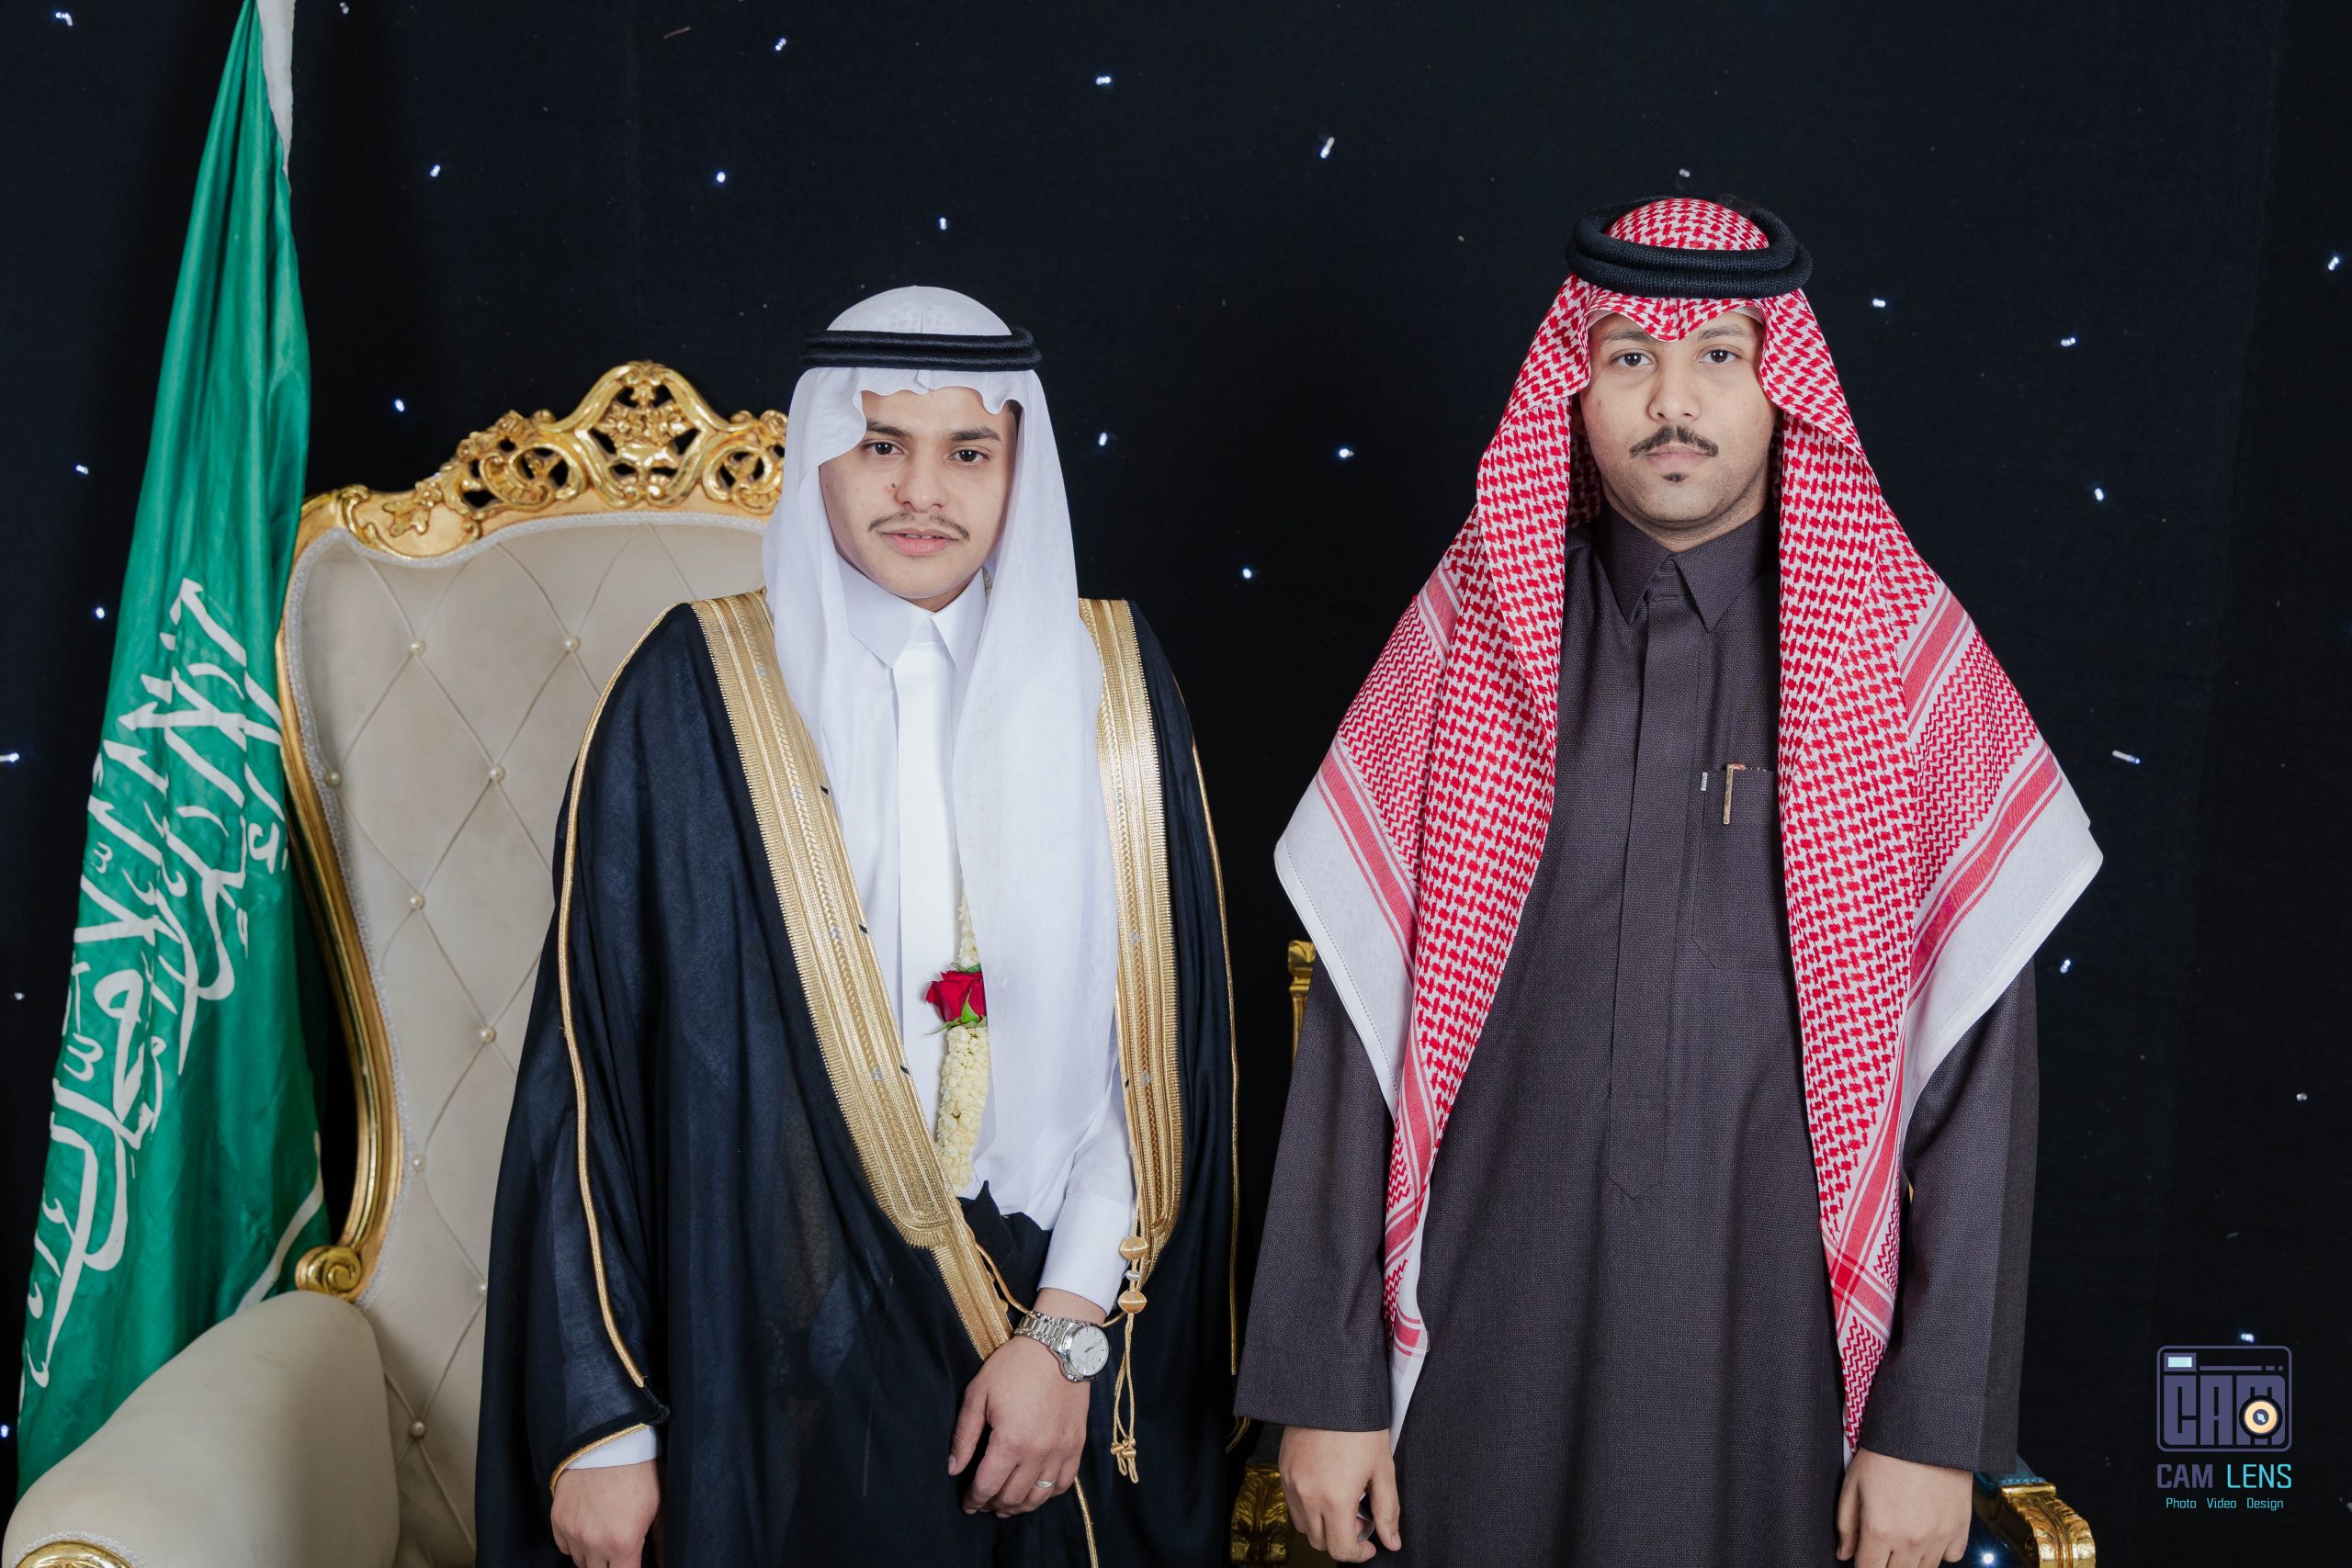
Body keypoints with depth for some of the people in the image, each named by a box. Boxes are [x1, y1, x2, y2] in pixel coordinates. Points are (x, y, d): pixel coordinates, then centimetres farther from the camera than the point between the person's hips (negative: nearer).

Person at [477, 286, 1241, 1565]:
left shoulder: (1110, 686, 0)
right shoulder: (695, 693, -7)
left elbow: (1162, 1044, -1)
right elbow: (589, 1060, -6)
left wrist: (1069, 1329, -9)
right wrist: (598, 1423, -8)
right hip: (774, 1362, -2)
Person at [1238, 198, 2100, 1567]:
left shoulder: (1908, 660, -4)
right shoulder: (1471, 644, -1)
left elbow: (1975, 1061, -3)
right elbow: (1359, 1032, -2)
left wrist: (1936, 1425, -5)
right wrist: (1326, 1387, -2)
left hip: (1776, 1363, 0)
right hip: (1490, 1365, 1)